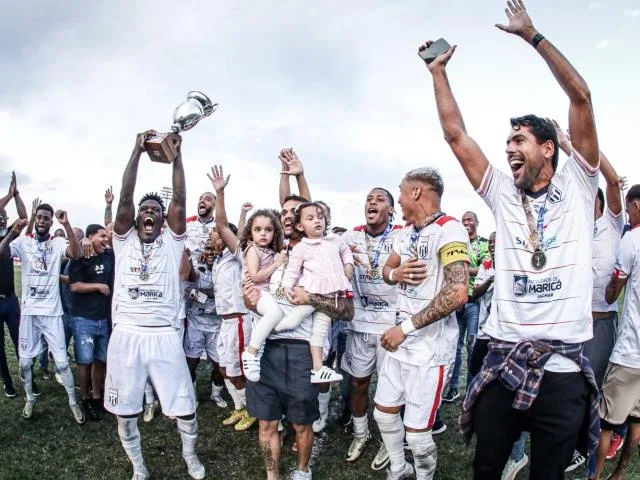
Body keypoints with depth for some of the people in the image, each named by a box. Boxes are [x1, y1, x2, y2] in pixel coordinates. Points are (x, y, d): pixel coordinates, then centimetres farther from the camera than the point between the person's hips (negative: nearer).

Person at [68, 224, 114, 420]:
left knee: (101, 359, 11)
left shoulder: (110, 255, 6)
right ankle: (86, 399, 15)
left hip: (105, 317, 5)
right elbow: (74, 286, -14)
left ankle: (97, 397, 24)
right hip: (84, 318, -5)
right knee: (85, 360, 0)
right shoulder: (79, 259, -7)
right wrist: (99, 286, -11)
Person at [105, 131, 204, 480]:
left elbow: (179, 201, -4)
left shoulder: (172, 242, 6)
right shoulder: (124, 241, 7)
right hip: (126, 335, 1)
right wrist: (137, 150, -6)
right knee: (125, 411, 11)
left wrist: (176, 156, -6)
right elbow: (125, 197, -4)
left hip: (165, 336, -1)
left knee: (184, 407, 5)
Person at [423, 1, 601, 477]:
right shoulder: (504, 195, 7)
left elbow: (581, 96, -4)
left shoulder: (577, 186, 3)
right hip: (504, 364, 2)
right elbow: (456, 135, 6)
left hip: (564, 371, -2)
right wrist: (438, 70, 11)